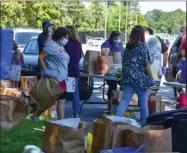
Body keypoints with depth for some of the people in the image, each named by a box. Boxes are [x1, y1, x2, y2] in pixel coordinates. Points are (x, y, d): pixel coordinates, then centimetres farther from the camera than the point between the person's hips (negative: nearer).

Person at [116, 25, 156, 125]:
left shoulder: (127, 46, 10)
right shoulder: (142, 46, -9)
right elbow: (146, 64, -10)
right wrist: (151, 78, -3)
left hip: (127, 77, 5)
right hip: (140, 78, -5)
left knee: (125, 99, 3)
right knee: (143, 101, 7)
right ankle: (144, 122, 17)